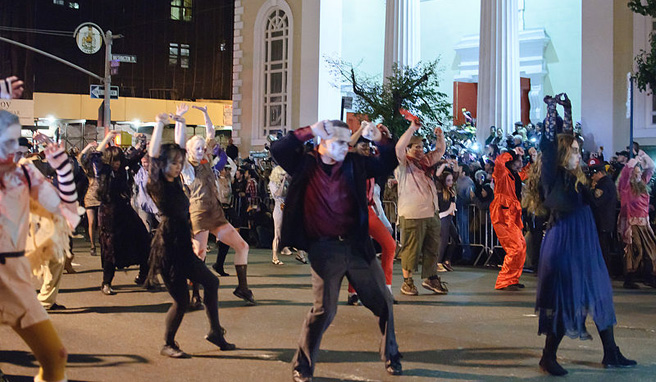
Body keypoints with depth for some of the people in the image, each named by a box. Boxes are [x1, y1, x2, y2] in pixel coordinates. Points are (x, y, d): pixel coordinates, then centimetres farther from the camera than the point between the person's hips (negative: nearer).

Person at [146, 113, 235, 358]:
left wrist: (180, 124, 19)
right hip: (167, 247, -9)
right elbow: (153, 154, -18)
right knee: (181, 300, -5)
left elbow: (178, 150, 19)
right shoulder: (156, 183, -9)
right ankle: (168, 345, 14)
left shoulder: (176, 182, 11)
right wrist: (160, 124, -16)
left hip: (183, 246, 9)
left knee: (211, 282, 14)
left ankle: (215, 332, 25)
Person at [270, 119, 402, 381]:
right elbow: (278, 149, -14)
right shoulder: (305, 165, -1)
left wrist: (382, 140, -1)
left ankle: (391, 355, 31)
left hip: (357, 245, 4)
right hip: (324, 250, -4)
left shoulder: (354, 164, 7)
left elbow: (388, 164, 15)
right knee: (324, 309, -6)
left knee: (383, 302, 10)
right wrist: (310, 132, -17)